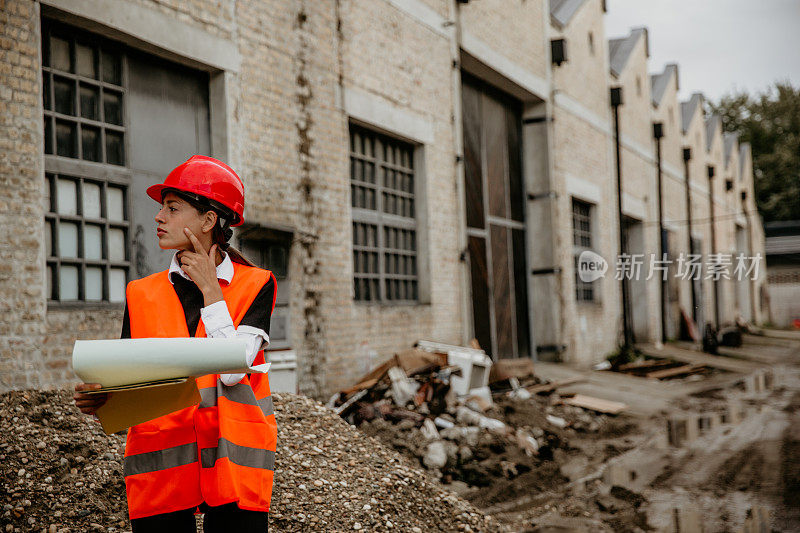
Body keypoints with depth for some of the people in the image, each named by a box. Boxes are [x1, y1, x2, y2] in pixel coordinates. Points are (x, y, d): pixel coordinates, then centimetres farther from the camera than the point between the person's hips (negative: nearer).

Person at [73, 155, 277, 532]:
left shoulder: (255, 285, 2)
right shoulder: (141, 295, 11)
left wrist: (209, 289, -6)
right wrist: (100, 400, -14)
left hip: (232, 460, -2)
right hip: (161, 463, 2)